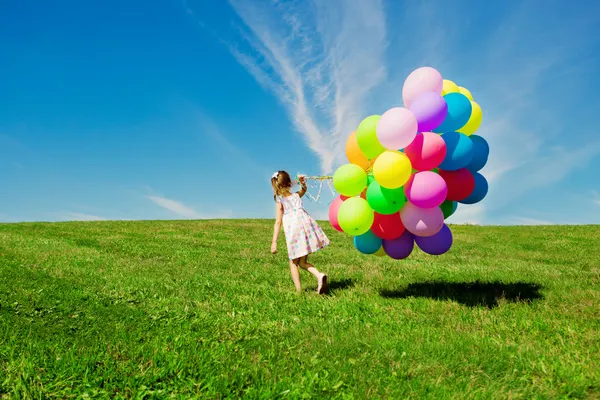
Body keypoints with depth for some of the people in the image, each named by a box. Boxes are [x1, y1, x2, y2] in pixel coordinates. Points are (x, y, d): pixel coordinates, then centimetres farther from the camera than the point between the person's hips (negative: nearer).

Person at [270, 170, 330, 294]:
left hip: (293, 230, -4)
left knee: (293, 263, 10)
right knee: (302, 262, 13)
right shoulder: (296, 196, 15)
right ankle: (320, 275, -11)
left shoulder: (280, 201, 2)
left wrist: (274, 242, -6)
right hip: (306, 225, 4)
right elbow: (304, 190, 41)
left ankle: (299, 290, 3)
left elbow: (278, 222, -5)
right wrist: (303, 183, 23)